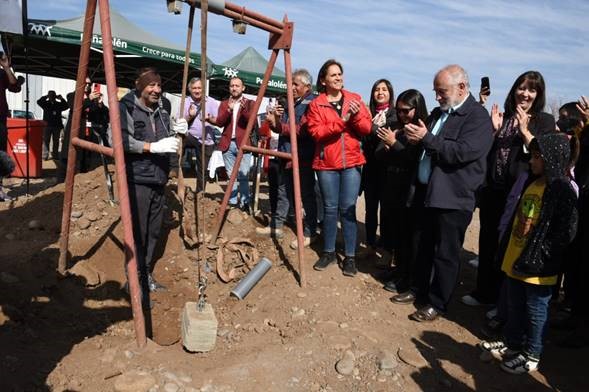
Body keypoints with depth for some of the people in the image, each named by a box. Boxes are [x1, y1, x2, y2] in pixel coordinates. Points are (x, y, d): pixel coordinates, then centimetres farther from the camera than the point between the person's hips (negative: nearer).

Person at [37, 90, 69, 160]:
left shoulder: (59, 104, 9)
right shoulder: (45, 103, 6)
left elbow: (66, 106, -5)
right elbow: (39, 101, -11)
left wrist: (61, 99, -11)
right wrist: (46, 97, -15)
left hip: (57, 125, 2)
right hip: (47, 125, -2)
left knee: (56, 141, 7)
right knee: (45, 141, -4)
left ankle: (55, 155, 14)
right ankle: (45, 155, -5)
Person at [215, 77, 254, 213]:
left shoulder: (249, 103, 5)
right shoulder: (224, 103, 13)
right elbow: (219, 122, 1)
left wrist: (244, 109, -23)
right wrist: (228, 109, -14)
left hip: (243, 143, -3)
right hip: (228, 144, 3)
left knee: (243, 175, -7)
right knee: (231, 176, 8)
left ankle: (245, 203, 1)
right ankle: (232, 202, 14)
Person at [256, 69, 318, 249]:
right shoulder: (287, 102, 15)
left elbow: (303, 130, -21)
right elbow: (278, 128, 18)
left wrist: (280, 125, -18)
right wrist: (275, 118, -3)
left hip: (303, 158, -8)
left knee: (307, 195, -1)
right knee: (283, 192, 15)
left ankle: (309, 233, 7)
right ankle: (276, 226, 25)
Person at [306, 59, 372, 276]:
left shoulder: (354, 99, 9)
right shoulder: (316, 104, 3)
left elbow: (367, 129, 4)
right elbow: (316, 132, -10)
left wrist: (356, 115, -15)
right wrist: (341, 121, -19)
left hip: (352, 162, 1)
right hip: (326, 163, -1)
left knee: (348, 209, -1)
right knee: (330, 208, 5)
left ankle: (350, 256, 8)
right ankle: (329, 252, 20)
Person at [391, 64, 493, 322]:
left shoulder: (478, 117, -11)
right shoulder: (438, 112, 13)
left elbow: (462, 152, -24)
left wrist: (426, 138, -20)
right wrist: (415, 137, -3)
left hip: (453, 199, -7)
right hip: (429, 192, 8)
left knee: (445, 254, 5)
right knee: (425, 248, 18)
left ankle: (438, 303, 20)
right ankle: (421, 291, 35)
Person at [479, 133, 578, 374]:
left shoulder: (562, 190, -16)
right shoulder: (531, 182, 9)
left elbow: (566, 232, -20)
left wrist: (539, 256, -20)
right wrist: (507, 249, 14)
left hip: (538, 267, -8)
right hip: (515, 259, 8)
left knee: (535, 310, 9)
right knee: (514, 307, 20)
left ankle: (531, 356, 24)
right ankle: (511, 343, 38)